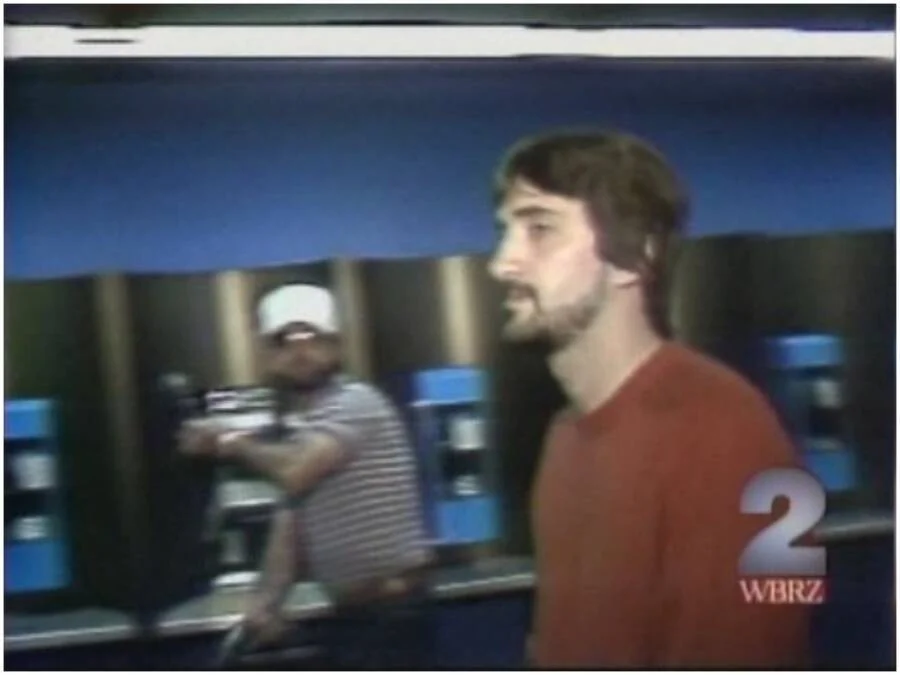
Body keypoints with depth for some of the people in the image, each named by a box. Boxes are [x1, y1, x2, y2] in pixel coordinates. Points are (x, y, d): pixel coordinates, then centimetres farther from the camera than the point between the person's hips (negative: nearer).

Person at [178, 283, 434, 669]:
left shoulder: (356, 404, -13)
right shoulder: (297, 428, 15)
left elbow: (294, 471, -27)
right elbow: (290, 527, 11)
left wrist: (231, 443, -9)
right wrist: (267, 600, -5)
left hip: (389, 611, -9)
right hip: (355, 612, 9)